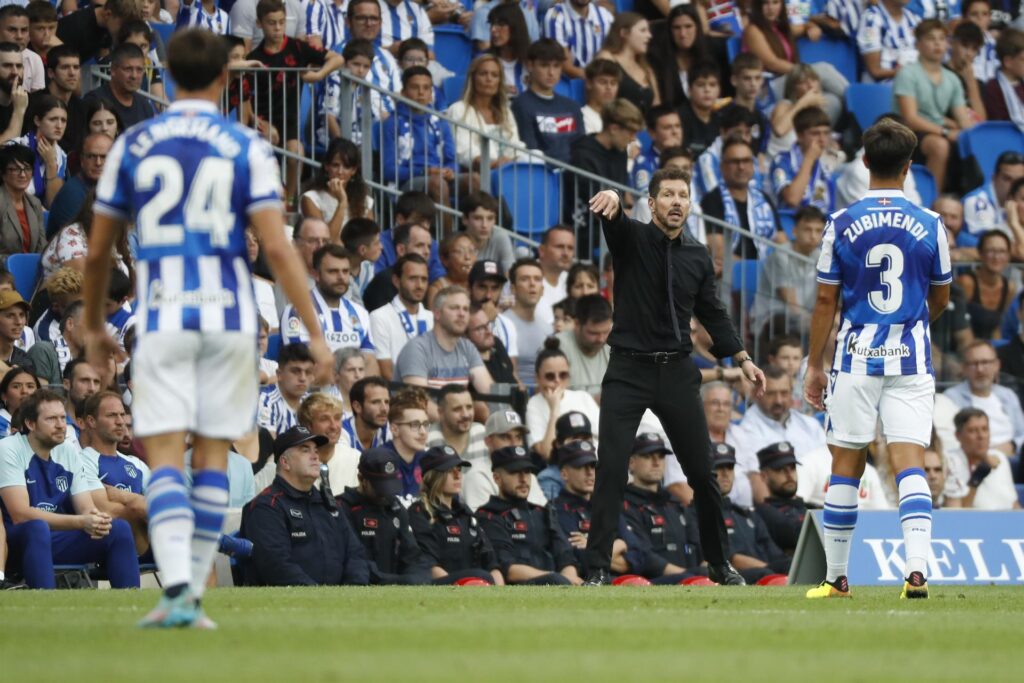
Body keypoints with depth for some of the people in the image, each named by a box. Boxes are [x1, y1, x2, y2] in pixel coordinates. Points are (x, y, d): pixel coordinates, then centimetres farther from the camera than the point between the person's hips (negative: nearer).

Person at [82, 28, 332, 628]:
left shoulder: (132, 146, 5)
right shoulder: (247, 149, 0)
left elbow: (98, 250, 9)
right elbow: (277, 248, -8)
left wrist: (94, 327, 23)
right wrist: (316, 333, -6)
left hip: (162, 318, 0)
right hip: (228, 316, 0)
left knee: (165, 458, -5)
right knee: (213, 455, 10)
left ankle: (177, 587, -23)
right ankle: (194, 596, 12)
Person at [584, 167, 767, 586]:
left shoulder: (698, 257, 9)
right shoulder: (631, 238, -3)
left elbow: (713, 313, 18)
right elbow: (612, 219, -26)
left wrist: (742, 359, 10)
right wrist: (612, 201, -51)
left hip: (677, 373, 3)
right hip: (628, 371, -3)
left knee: (702, 473, 8)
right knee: (611, 472, -11)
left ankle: (719, 563, 24)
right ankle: (598, 570, -6)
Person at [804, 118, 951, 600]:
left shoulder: (841, 225, -4)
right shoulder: (930, 226, -1)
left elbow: (825, 301, -1)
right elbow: (941, 300, 11)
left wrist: (814, 365, 8)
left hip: (857, 358, 0)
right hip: (911, 359, 0)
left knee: (845, 466, 8)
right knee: (909, 463, -4)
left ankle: (836, 576, 15)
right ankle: (917, 568, -21)